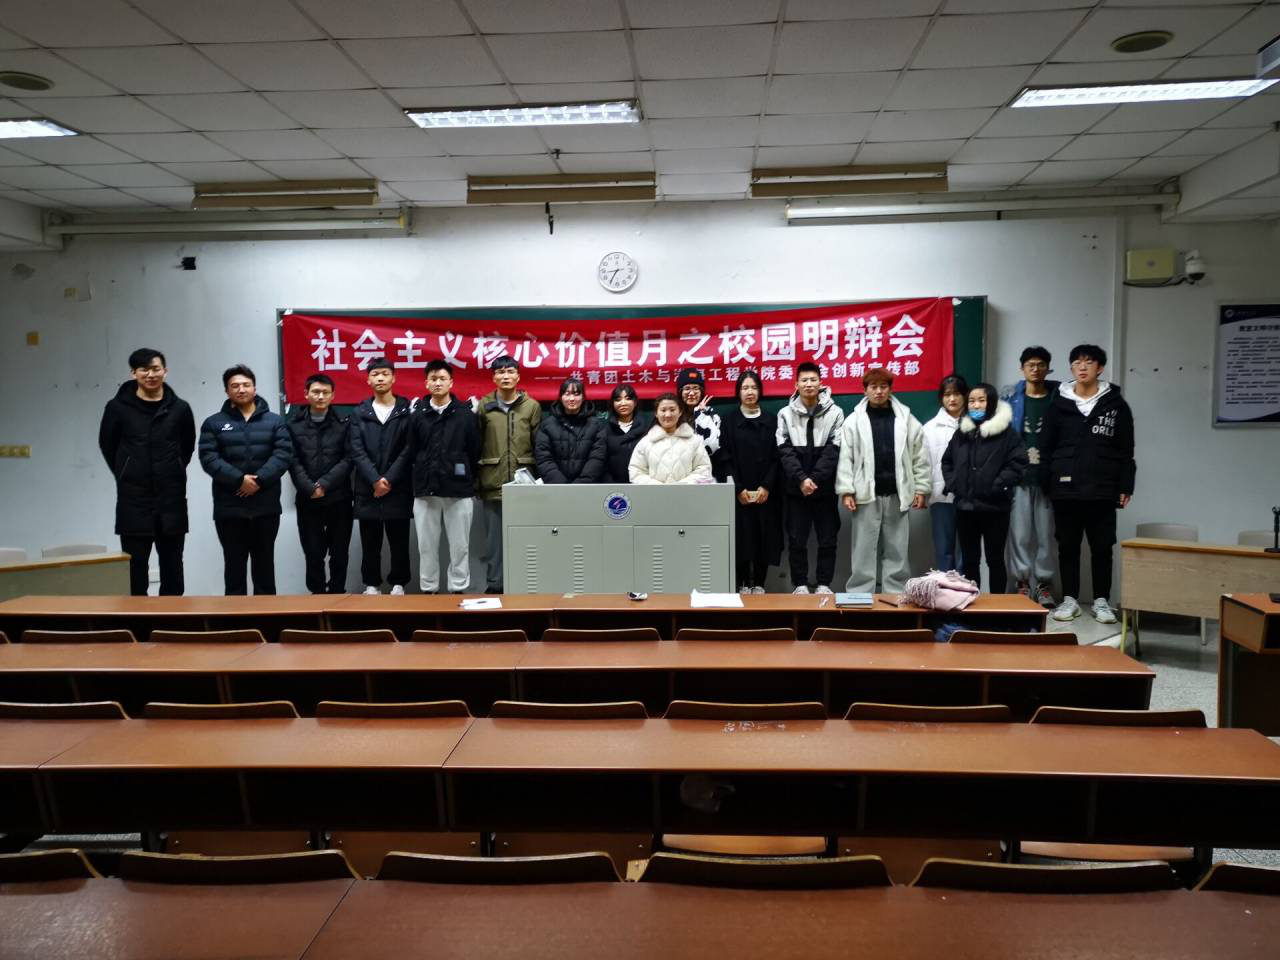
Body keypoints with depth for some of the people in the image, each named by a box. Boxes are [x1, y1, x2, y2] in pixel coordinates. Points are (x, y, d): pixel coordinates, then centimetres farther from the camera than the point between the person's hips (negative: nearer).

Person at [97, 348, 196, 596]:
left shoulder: (179, 408, 0)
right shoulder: (118, 406, -3)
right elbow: (107, 445, 10)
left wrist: (173, 474, 10)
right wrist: (126, 475, 8)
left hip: (171, 498, 1)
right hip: (133, 500, -1)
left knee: (172, 566, 8)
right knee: (135, 566, 4)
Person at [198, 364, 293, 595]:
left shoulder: (275, 421, 8)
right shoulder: (214, 423, 7)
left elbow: (284, 454, -4)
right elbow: (209, 458, -5)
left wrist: (260, 480, -17)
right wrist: (239, 480, -17)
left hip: (266, 507, 1)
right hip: (229, 508, 0)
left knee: (265, 564, 9)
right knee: (234, 565, 6)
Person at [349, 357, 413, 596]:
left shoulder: (407, 411, 3)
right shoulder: (359, 413, 8)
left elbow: (407, 451, -4)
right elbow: (357, 452, -1)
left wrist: (389, 480, -12)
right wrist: (375, 480, -13)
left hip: (398, 489, -1)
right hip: (367, 490, 1)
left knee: (399, 542, 5)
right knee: (370, 544, 7)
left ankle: (398, 583, 16)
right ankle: (372, 584, 18)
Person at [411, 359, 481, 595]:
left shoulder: (466, 415, 2)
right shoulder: (417, 416, 7)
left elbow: (475, 452, 5)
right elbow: (411, 453, 9)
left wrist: (467, 480, 5)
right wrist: (422, 477, 6)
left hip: (458, 490, -1)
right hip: (425, 490, 2)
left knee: (459, 545, 3)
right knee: (427, 545, 7)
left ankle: (458, 589, 13)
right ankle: (428, 589, 16)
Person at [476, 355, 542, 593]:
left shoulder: (532, 406, 5)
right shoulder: (483, 406, 6)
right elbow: (474, 444, 4)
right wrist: (476, 480, 0)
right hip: (493, 483, 1)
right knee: (494, 537, 7)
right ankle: (494, 584, 16)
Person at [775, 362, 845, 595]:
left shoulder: (835, 412, -1)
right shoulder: (785, 414, 1)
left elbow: (833, 450, -7)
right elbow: (785, 451, -5)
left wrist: (815, 479, -16)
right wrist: (801, 479, -16)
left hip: (825, 488, 0)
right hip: (796, 488, 0)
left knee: (828, 539, 6)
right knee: (796, 540, 5)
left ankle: (824, 584, 18)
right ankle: (800, 584, 17)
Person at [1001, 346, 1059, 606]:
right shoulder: (1009, 397, 5)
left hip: (1048, 477, 0)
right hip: (1018, 476, 0)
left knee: (1046, 533, 4)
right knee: (1020, 533, 2)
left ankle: (1043, 583, 15)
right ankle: (1022, 582, 13)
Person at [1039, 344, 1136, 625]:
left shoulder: (1116, 404, 4)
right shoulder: (1059, 404, 4)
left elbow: (1126, 451, 4)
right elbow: (1046, 447, 4)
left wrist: (1125, 487, -2)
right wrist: (1046, 484, -2)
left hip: (1102, 492, 0)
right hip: (1065, 491, 1)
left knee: (1102, 548, 6)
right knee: (1068, 547, 7)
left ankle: (1101, 601, 16)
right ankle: (1069, 599, 17)